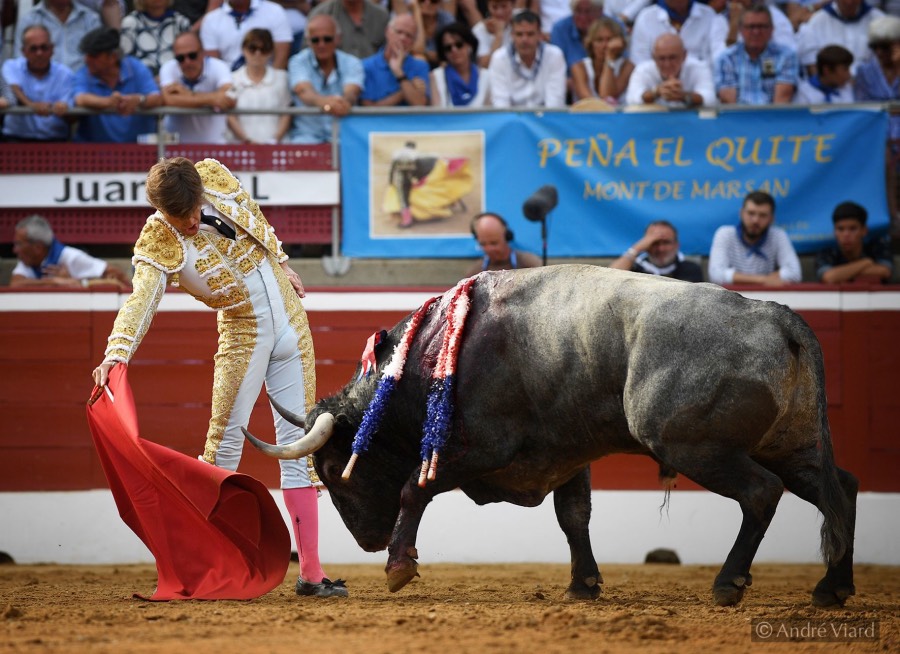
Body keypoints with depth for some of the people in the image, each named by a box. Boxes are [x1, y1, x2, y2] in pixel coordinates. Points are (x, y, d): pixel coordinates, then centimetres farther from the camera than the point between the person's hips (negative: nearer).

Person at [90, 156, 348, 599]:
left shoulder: (216, 177, -7)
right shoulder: (158, 244, -19)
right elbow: (140, 300, -35)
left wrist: (282, 264, 22)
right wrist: (117, 353, -50)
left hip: (291, 320, 4)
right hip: (243, 334, -4)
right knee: (225, 445, -12)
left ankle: (310, 571, 6)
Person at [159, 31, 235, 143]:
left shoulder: (219, 68, -10)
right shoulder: (168, 69, -8)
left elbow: (229, 100, -26)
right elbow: (169, 100, -26)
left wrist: (188, 95, -22)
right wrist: (210, 99, -28)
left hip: (213, 143, -3)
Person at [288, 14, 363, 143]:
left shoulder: (352, 64, 3)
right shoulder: (298, 62, -1)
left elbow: (351, 93, -18)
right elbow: (304, 92, -22)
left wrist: (343, 102, -47)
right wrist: (321, 101, -48)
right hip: (308, 136, -1)